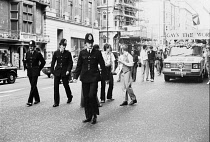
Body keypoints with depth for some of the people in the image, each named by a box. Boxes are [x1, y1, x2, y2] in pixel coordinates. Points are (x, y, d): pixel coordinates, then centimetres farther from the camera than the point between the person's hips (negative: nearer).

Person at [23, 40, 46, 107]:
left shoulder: (38, 54, -6)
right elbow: (25, 61, 22)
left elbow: (43, 62, 2)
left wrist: (39, 69, 2)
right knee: (33, 86, 11)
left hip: (35, 72, -5)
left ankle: (30, 101, -10)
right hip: (29, 72, 5)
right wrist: (26, 67, 12)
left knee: (33, 86, -10)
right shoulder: (27, 53, 6)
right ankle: (37, 99, 24)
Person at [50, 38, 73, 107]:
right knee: (56, 86, -2)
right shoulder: (56, 53, 2)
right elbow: (53, 63, 6)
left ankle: (70, 96, 32)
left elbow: (70, 63, 1)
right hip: (57, 71, 2)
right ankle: (56, 102, 7)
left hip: (65, 72, -2)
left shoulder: (68, 53, -2)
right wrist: (52, 72, 2)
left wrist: (68, 70, -12)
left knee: (66, 85, 2)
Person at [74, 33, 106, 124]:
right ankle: (88, 116, 17)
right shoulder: (82, 53, 6)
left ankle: (95, 115, 5)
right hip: (85, 78, 3)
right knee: (86, 97, 6)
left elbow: (102, 65, 4)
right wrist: (76, 76, 7)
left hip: (94, 77, -3)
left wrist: (104, 77, 1)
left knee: (92, 95, -14)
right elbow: (79, 65, 11)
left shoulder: (97, 53, 0)